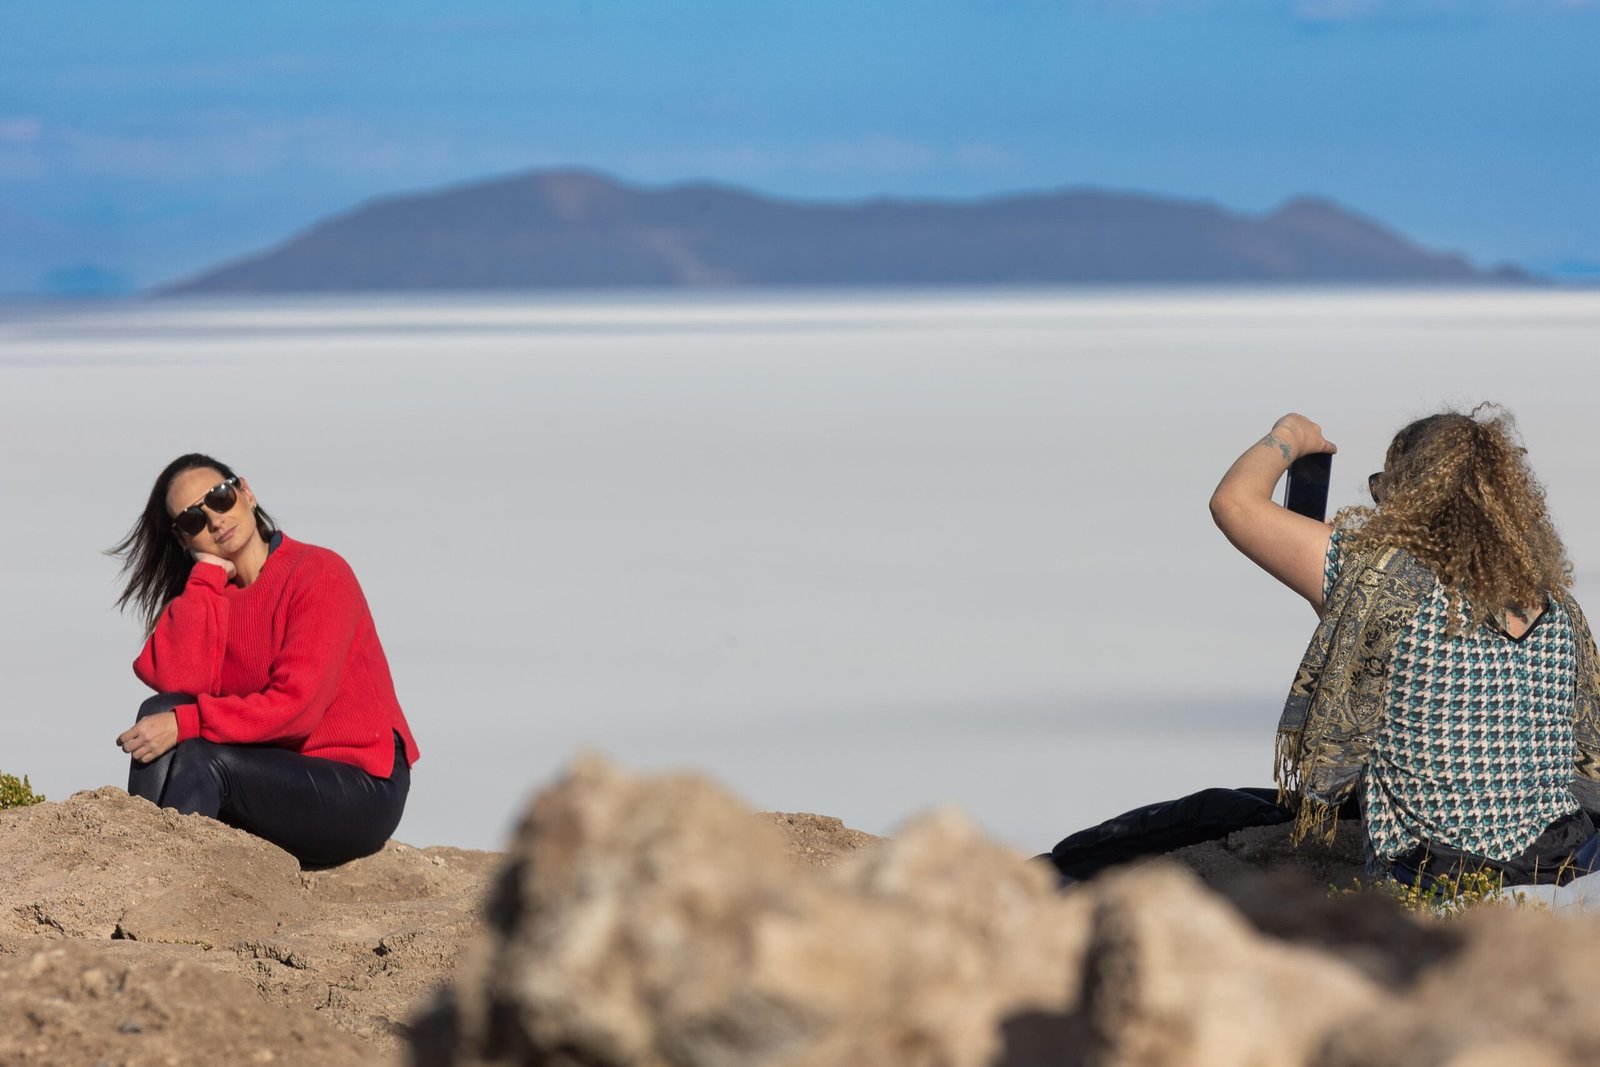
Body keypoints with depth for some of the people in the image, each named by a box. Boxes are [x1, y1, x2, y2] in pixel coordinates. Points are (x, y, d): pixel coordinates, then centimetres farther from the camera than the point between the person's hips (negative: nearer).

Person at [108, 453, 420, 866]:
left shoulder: (319, 573, -10)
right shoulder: (205, 593, 9)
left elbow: (296, 706, -21)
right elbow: (177, 682, -12)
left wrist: (184, 724, -25)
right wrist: (207, 575, -8)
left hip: (359, 790, -6)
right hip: (273, 776, 6)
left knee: (201, 760, -27)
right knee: (159, 711, -14)